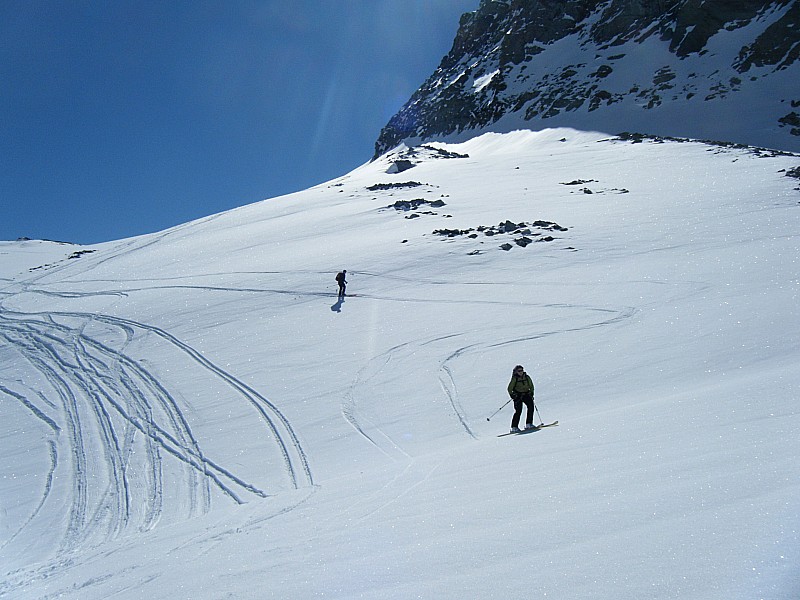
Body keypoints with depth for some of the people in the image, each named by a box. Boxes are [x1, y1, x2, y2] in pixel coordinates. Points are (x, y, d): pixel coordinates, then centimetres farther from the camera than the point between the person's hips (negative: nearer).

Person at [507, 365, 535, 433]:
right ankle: (514, 427, -10)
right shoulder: (514, 379, -8)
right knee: (518, 411, -15)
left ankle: (528, 424, -6)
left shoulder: (527, 377, 2)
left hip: (526, 394, 4)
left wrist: (531, 393, 2)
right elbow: (510, 388, -4)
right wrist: (513, 396, -16)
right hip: (517, 395, -4)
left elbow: (531, 386, 15)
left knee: (531, 406, -15)